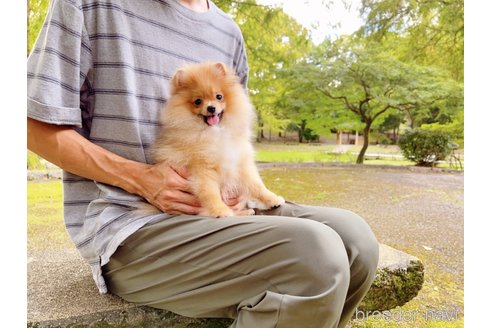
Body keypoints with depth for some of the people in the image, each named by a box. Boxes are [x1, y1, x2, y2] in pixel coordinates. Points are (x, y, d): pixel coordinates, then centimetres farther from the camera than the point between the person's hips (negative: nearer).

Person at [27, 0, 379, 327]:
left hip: (217, 207, 6)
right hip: (127, 225, -6)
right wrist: (142, 179, -15)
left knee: (353, 235, -12)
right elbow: (39, 129, -3)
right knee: (317, 256, -26)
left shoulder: (229, 33, 14)